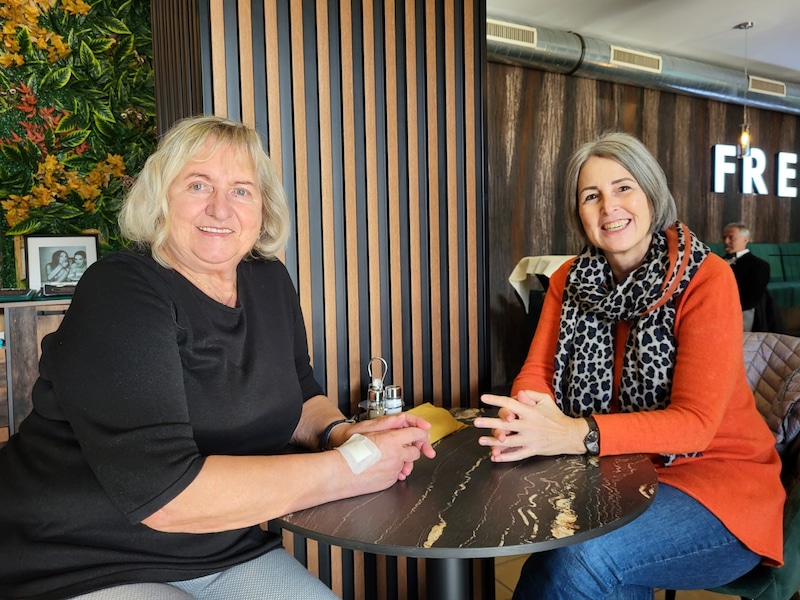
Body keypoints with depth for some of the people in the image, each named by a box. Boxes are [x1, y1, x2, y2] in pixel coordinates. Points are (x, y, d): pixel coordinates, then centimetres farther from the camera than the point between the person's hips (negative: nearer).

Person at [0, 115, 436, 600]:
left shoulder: (270, 282, 0)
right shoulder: (119, 293, -20)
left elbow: (300, 396, 12)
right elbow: (165, 495, -27)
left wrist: (339, 431, -11)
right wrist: (348, 467, -25)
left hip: (224, 553, 6)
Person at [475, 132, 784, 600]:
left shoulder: (707, 279, -14)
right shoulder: (571, 280, 2)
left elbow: (694, 422, -20)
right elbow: (538, 370, -1)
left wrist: (578, 435, -35)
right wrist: (519, 418, -26)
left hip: (717, 478, -3)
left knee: (581, 557, -27)